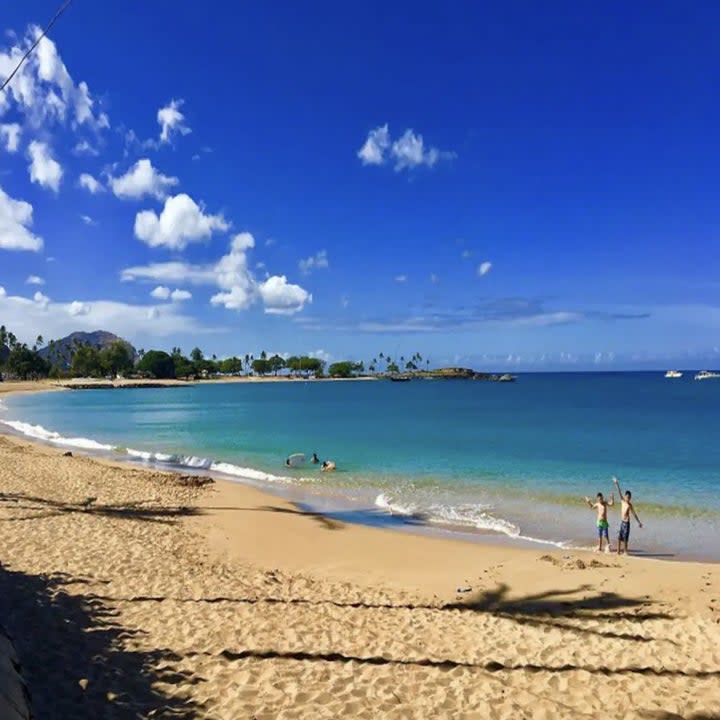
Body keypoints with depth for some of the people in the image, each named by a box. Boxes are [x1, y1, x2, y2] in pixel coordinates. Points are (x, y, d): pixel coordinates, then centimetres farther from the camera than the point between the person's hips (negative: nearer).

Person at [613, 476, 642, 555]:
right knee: (619, 537, 8)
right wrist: (617, 484, -2)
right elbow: (619, 493, 2)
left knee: (625, 538, 0)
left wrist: (639, 522, -10)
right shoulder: (623, 501, 3)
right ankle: (618, 551, 16)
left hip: (626, 522, -5)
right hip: (622, 522, 5)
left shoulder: (630, 505, -10)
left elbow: (634, 514, -8)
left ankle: (625, 551, 12)